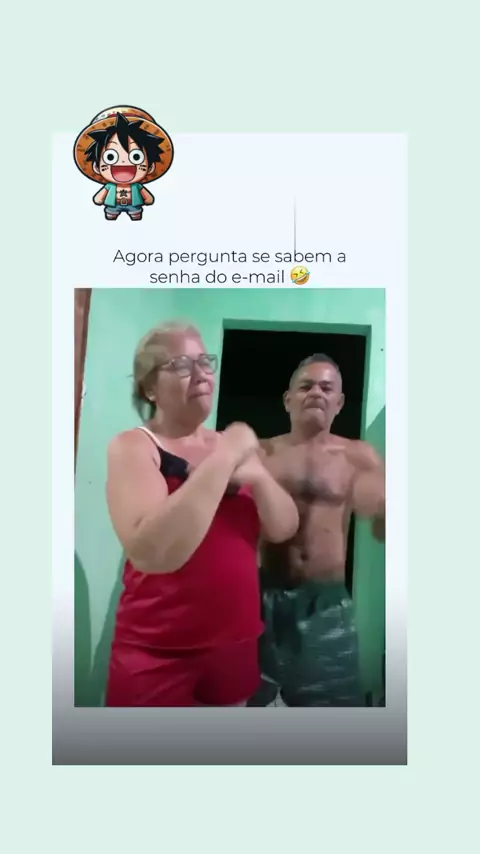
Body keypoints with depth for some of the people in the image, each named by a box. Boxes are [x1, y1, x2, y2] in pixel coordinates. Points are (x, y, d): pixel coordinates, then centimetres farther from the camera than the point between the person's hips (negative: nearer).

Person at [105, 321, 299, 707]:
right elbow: (150, 554, -30)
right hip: (159, 652, -5)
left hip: (236, 644, 5)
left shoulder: (228, 443, 4)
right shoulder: (134, 447, -13)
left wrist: (256, 475, -19)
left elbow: (284, 529, -1)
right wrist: (223, 459, -28)